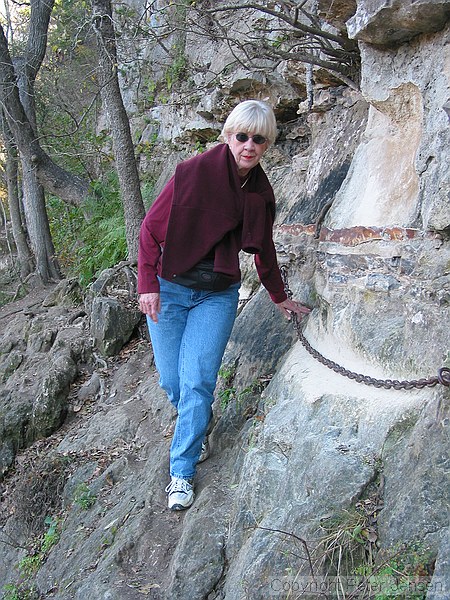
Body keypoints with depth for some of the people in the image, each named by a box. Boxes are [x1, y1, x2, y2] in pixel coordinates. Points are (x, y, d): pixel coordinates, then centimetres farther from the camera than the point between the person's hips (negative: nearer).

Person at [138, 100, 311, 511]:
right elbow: (151, 228, -7)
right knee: (172, 381, 5)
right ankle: (200, 421, 39)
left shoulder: (260, 193, 1)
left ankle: (182, 470, 7)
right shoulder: (193, 172, -13)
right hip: (169, 290, -1)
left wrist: (280, 297, 24)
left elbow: (264, 250, 15)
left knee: (197, 381, -9)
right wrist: (148, 284, -12)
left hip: (218, 296, 2)